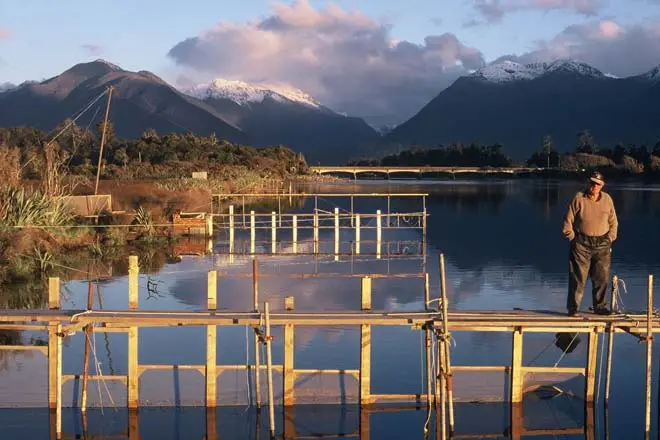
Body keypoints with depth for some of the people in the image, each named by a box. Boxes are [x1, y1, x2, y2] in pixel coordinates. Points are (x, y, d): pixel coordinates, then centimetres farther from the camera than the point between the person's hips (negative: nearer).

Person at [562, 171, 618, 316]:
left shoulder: (607, 199, 5)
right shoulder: (579, 198, -4)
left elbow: (613, 222, 14)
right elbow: (568, 221, -1)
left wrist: (610, 239, 7)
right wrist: (573, 239, -3)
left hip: (602, 244, 3)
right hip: (582, 243, -3)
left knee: (602, 278, 6)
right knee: (578, 277, -4)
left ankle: (600, 306, 18)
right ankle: (573, 308, 2)